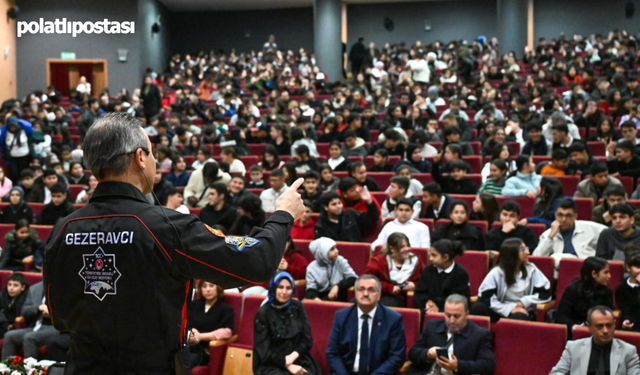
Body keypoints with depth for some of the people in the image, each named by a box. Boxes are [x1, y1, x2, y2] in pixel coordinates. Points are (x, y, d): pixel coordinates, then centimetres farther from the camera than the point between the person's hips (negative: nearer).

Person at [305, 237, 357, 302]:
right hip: (320, 297, 0)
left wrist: (338, 286, -20)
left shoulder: (340, 261, -1)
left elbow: (353, 278, -5)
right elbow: (311, 289, -4)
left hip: (338, 298, 0)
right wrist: (315, 298, -26)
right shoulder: (312, 268, 0)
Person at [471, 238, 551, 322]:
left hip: (523, 313, 0)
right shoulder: (496, 272, -2)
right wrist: (509, 309, -18)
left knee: (518, 317, -39)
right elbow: (484, 297, -12)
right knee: (478, 308, -31)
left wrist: (524, 302, -8)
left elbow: (545, 293, 3)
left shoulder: (531, 269, 5)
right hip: (501, 312, 0)